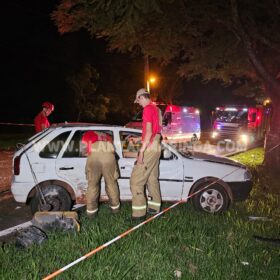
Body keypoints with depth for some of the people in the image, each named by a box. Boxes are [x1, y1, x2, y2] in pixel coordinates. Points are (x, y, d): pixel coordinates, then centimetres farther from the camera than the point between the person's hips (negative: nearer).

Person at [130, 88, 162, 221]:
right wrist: (139, 139, 28)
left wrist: (141, 151, -21)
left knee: (136, 180, -9)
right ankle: (154, 207, 23)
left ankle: (139, 213, -8)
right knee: (152, 179, 15)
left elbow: (149, 132, -20)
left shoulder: (148, 109, -11)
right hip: (156, 147, 10)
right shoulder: (156, 109, 17)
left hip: (149, 148, -10)